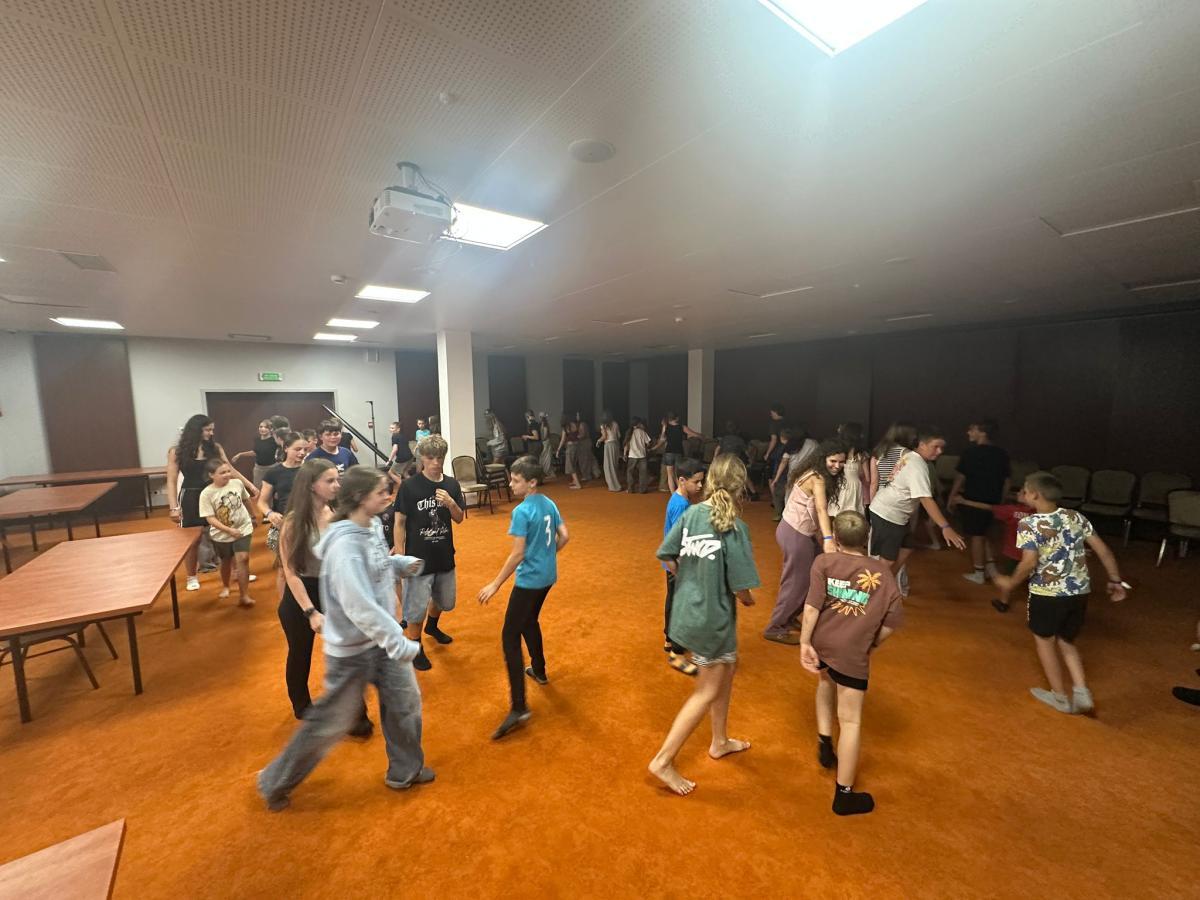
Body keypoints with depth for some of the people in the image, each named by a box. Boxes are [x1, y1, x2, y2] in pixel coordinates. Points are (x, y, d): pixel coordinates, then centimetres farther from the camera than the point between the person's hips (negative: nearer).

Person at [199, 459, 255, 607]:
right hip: (221, 534, 0)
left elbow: (246, 500, 11)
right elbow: (210, 519, -19)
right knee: (226, 562, 19)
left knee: (243, 558, -13)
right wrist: (229, 530, -28)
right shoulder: (206, 493, -17)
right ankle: (225, 586, 47)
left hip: (243, 528, 0)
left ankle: (244, 595, -7)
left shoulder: (237, 483, -9)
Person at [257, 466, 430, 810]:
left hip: (382, 637, 8)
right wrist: (399, 643, -34)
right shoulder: (345, 545, -30)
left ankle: (405, 770, 40)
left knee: (405, 702, 17)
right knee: (331, 722, 13)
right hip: (353, 647, -8)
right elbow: (360, 607, -35)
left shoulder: (374, 526, -4)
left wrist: (404, 564, -5)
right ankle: (275, 782, 40)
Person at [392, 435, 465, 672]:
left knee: (445, 600, 22)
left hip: (445, 556, 5)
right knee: (417, 606, 5)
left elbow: (459, 519, 2)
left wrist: (451, 504, -19)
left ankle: (432, 627, 52)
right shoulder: (409, 486, -14)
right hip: (418, 558, -5)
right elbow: (399, 522, -10)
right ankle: (416, 648, 30)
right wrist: (400, 556, -12)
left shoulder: (451, 485, -3)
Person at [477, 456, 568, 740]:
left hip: (529, 580, -9)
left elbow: (517, 554, -23)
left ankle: (519, 707, -3)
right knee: (529, 622, 29)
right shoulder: (549, 504, 2)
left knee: (510, 636, -2)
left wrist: (495, 585, -16)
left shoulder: (522, 511, -21)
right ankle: (539, 670, 46)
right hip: (547, 576, 9)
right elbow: (564, 537, 8)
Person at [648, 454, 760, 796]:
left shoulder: (691, 513, -6)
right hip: (714, 618, -6)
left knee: (728, 668, 27)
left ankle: (719, 742, 44)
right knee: (708, 692, 13)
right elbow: (740, 588, -19)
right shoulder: (734, 527, -22)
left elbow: (668, 558, -1)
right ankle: (663, 761, 20)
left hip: (686, 610, 6)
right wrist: (749, 600, 4)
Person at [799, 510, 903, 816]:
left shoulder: (824, 562, -6)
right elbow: (893, 618, -3)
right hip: (853, 653, -2)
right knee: (850, 721, 10)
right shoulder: (882, 571, -1)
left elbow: (812, 607, -14)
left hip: (820, 643, 2)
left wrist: (805, 643, -10)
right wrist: (873, 644, 11)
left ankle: (824, 742, 35)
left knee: (826, 681, 35)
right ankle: (844, 795, 20)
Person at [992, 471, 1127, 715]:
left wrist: (1011, 582, -7)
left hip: (1047, 593, -6)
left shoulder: (1029, 524, -16)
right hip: (1079, 592, 6)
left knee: (1044, 640, 16)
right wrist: (1115, 580, 17)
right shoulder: (1077, 517, 3)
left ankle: (1060, 697, 26)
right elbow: (1103, 550, 5)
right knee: (1065, 642, 24)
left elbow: (1029, 562, -23)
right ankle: (1082, 693, 17)